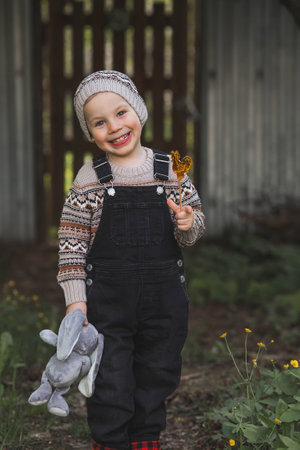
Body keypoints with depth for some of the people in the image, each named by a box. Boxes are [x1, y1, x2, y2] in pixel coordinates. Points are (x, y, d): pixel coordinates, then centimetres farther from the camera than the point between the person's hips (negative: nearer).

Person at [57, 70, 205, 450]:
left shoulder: (170, 170, 0)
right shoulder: (90, 179, -5)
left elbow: (193, 231, 7)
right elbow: (71, 243, -3)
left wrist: (187, 225, -16)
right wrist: (75, 299, -8)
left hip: (164, 302, 2)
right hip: (107, 304, -2)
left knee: (156, 383, 16)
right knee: (110, 389, 5)